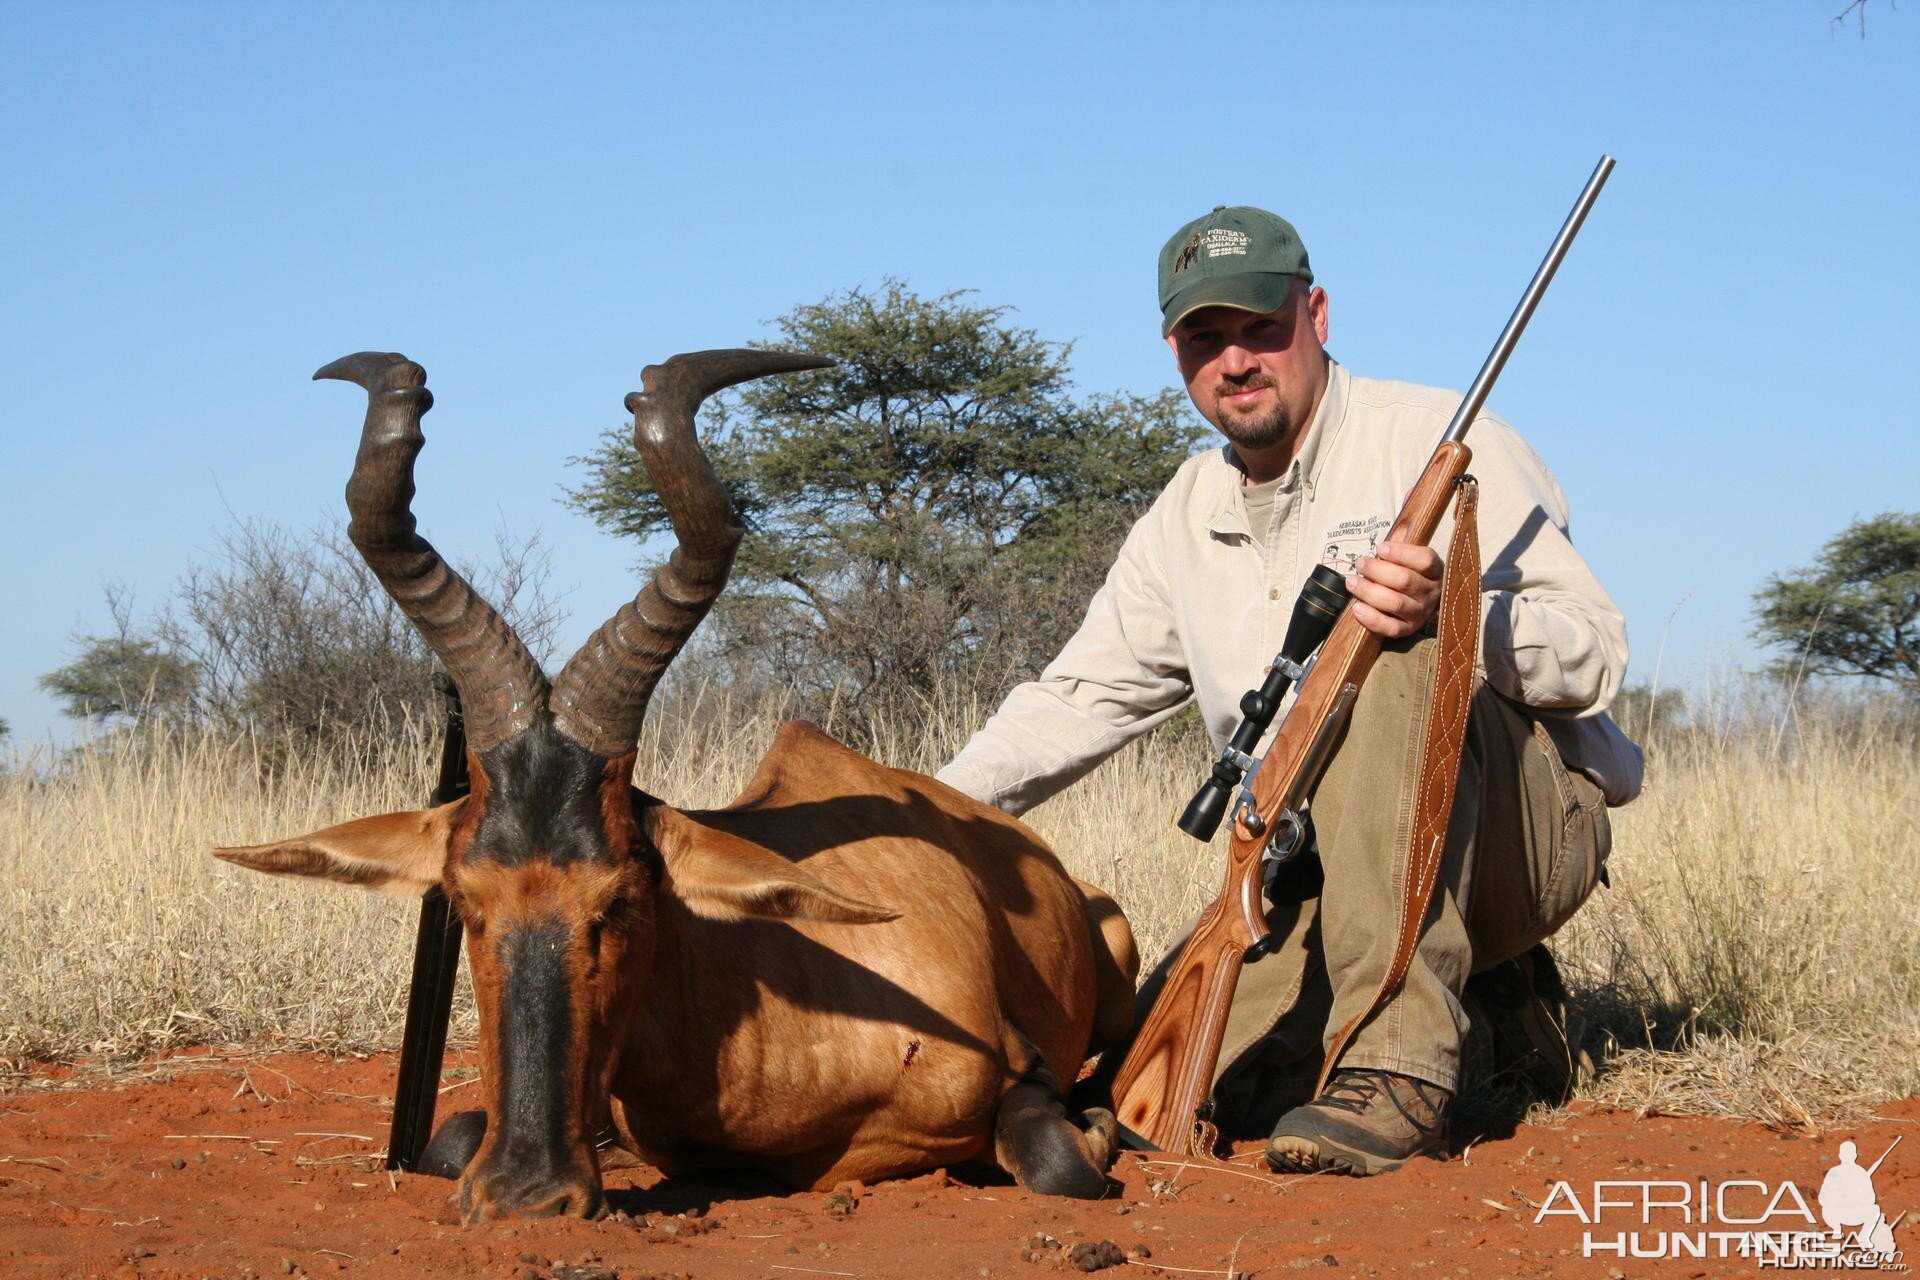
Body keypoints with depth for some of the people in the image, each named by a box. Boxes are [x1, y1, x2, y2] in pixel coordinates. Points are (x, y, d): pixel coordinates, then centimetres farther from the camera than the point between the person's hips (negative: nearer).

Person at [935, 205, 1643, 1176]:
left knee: (1395, 664, -34)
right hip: (1320, 878, 6)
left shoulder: (1436, 441, -5)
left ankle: (1400, 1065, -37)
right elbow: (1078, 696, 18)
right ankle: (1465, 1002, 10)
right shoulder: (1185, 516, 14)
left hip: (1526, 831, -6)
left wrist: (1445, 610, -34)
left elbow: (1595, 654, -13)